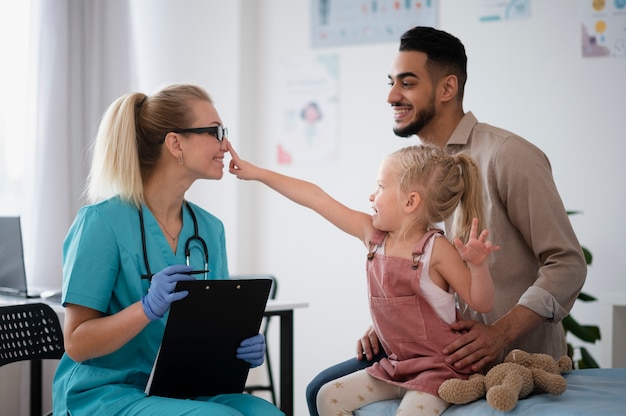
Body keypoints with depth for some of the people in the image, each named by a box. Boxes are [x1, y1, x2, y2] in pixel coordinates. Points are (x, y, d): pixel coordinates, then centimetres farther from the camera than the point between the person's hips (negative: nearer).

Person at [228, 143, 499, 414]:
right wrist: (257, 173, 7)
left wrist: (477, 265, -31)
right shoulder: (372, 235, 2)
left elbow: (481, 303, -11)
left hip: (439, 368, -7)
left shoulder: (436, 249, -14)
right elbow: (316, 198, 3)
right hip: (396, 365, 7)